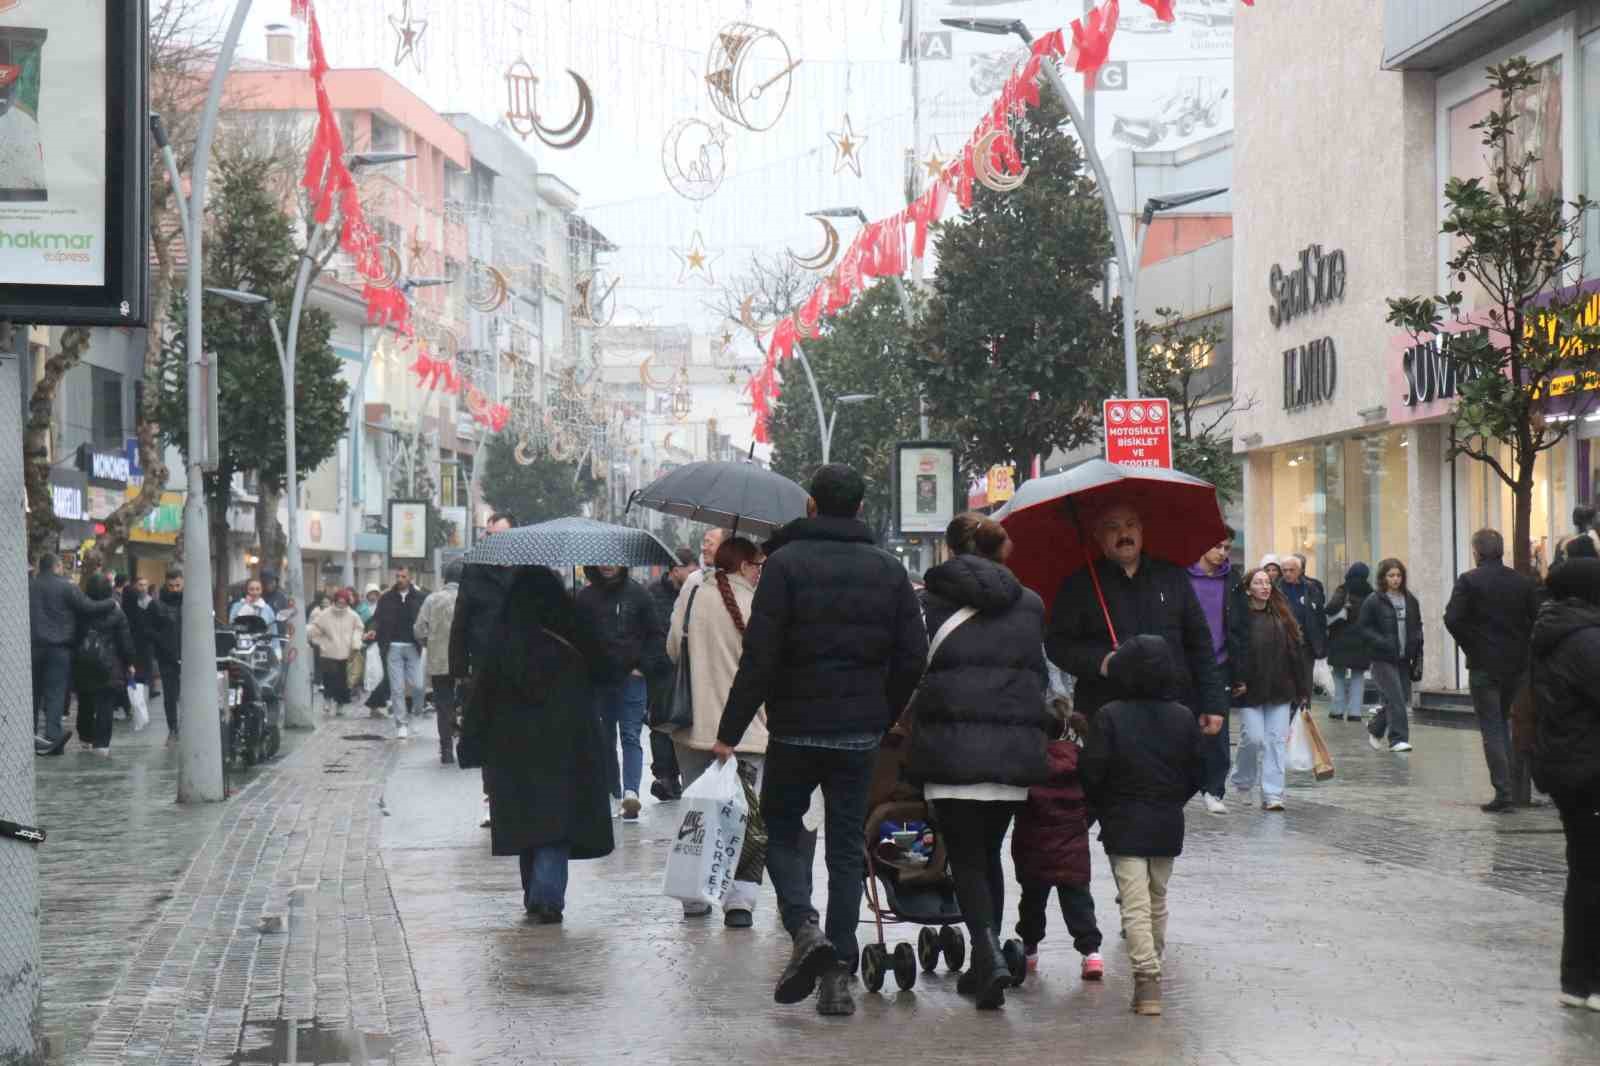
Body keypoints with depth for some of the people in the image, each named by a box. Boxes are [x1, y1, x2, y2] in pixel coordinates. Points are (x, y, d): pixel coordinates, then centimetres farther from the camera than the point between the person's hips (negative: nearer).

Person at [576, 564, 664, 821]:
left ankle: (630, 791, -21)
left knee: (631, 736, -11)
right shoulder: (586, 597, 3)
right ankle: (615, 792, 19)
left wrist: (645, 667, -5)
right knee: (606, 737, 10)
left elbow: (655, 634, 4)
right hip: (598, 680, 3)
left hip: (632, 677, -3)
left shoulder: (637, 593, 0)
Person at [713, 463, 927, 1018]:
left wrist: (730, 731, -9)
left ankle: (803, 927, -11)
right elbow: (912, 659, 4)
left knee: (783, 828, 14)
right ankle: (838, 974, 4)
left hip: (796, 728, -3)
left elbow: (759, 657, -13)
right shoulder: (889, 570, 5)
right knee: (847, 846, 9)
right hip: (860, 733, 3)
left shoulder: (786, 563, -7)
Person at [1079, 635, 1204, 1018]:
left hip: (1124, 827, -4)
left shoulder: (1109, 717, -11)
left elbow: (1092, 773, -11)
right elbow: (1195, 774, 5)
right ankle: (1153, 965, 31)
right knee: (1157, 899, 19)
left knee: (1135, 904, -5)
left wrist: (1103, 808, 7)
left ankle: (1146, 976, -18)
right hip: (1167, 827, 4)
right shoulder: (1183, 718, 0)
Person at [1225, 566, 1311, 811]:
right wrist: (1237, 681, -18)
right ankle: (1241, 784, 21)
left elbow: (1297, 653, 9)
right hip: (1251, 691, -4)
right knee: (1253, 739, -5)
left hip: (1280, 690, 4)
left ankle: (1272, 795, 2)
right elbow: (1233, 652, -10)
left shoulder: (1283, 617, 8)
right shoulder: (1239, 618, -6)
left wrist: (1302, 689, 6)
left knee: (1277, 740, -1)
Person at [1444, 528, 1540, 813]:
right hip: (1517, 664, 4)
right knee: (1503, 722, 20)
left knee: (1491, 728, -1)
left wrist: (1470, 644, -2)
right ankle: (1507, 782, 19)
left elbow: (1453, 619, -17)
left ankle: (1503, 791, -8)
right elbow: (1537, 619, 2)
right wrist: (1520, 646, 12)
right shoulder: (1524, 582, 3)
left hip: (1483, 665, -4)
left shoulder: (1469, 581, -10)